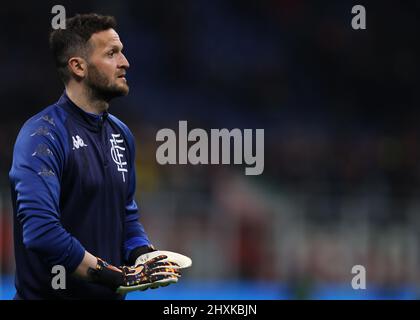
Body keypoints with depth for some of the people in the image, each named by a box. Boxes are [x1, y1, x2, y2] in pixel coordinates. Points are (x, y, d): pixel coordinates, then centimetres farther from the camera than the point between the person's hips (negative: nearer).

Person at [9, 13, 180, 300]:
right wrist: (119, 278, -23)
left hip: (110, 296, 7)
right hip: (50, 295, -7)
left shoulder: (121, 134, 9)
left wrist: (146, 260, -5)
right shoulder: (43, 134, -17)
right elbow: (41, 231, -27)